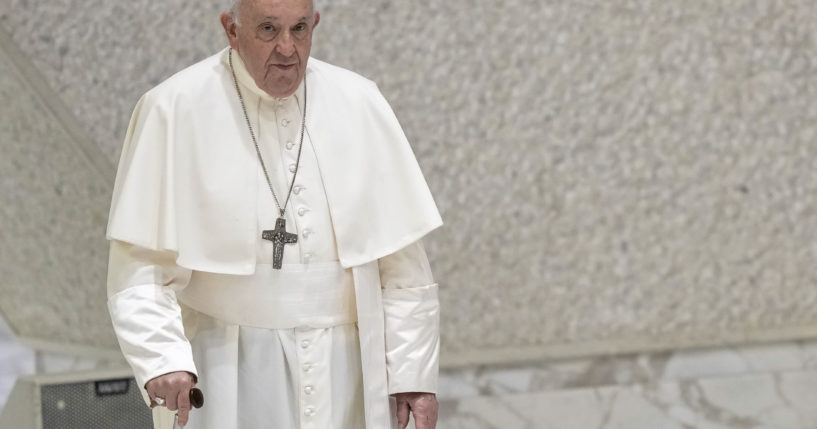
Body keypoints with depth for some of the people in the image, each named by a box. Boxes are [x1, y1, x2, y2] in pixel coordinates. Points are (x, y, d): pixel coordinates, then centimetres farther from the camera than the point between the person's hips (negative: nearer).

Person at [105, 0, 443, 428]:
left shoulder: (359, 105, 4)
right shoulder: (176, 110, -6)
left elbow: (401, 263, 7)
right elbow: (141, 264, -8)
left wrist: (413, 372, 4)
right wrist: (162, 358, -23)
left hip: (348, 372, 3)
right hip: (230, 378, -3)